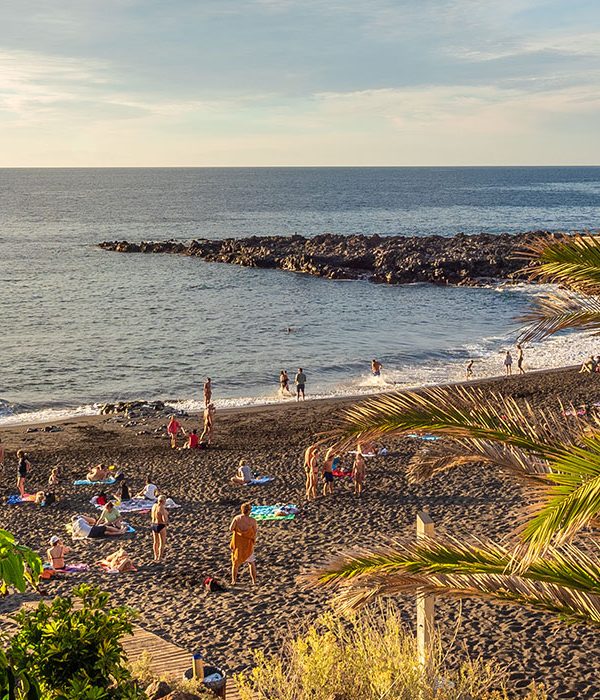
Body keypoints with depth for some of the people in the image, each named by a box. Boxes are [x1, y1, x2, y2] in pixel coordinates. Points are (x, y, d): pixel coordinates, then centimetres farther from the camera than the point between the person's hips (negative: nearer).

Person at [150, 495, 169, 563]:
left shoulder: (154, 506, 0)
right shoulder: (162, 508, -23)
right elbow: (164, 519, -27)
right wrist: (166, 515, -5)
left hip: (154, 525, 8)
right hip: (161, 526, -7)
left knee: (155, 542, 20)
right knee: (162, 543, 7)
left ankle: (156, 557, 31)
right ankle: (159, 558, 10)